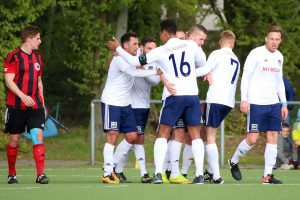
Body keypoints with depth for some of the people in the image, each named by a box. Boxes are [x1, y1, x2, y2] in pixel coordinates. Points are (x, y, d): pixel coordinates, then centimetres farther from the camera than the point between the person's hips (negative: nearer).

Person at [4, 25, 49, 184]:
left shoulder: (37, 58, 14)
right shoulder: (14, 57, -7)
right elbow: (8, 81, -14)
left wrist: (42, 102, 19)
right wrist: (23, 96, -26)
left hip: (35, 106, 4)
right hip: (16, 106, -4)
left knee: (38, 136, -11)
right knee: (14, 139, 5)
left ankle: (40, 174, -15)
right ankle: (12, 174, 19)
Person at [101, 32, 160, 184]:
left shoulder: (135, 56, 8)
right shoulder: (119, 60, -17)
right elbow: (133, 72, -33)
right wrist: (155, 72, -34)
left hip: (125, 104, 8)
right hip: (111, 103, -8)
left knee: (132, 136, 3)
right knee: (113, 136, -11)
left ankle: (111, 165, 16)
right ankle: (107, 173, -8)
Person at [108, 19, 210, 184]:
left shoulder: (160, 52, -3)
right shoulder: (191, 45, 2)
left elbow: (135, 62, 1)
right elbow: (202, 64, 16)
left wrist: (117, 48, 12)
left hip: (174, 95, -2)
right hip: (192, 94, 2)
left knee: (163, 134, 4)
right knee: (195, 135, 7)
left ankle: (158, 174, -7)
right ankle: (199, 175, 0)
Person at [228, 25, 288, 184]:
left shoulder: (279, 57, 13)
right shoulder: (256, 54, -7)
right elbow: (245, 77, -8)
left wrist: (284, 103, 18)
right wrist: (244, 100, -15)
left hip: (273, 104, 6)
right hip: (256, 103, -6)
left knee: (273, 137, -1)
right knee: (252, 138, -8)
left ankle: (267, 176, 1)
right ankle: (233, 162, 17)